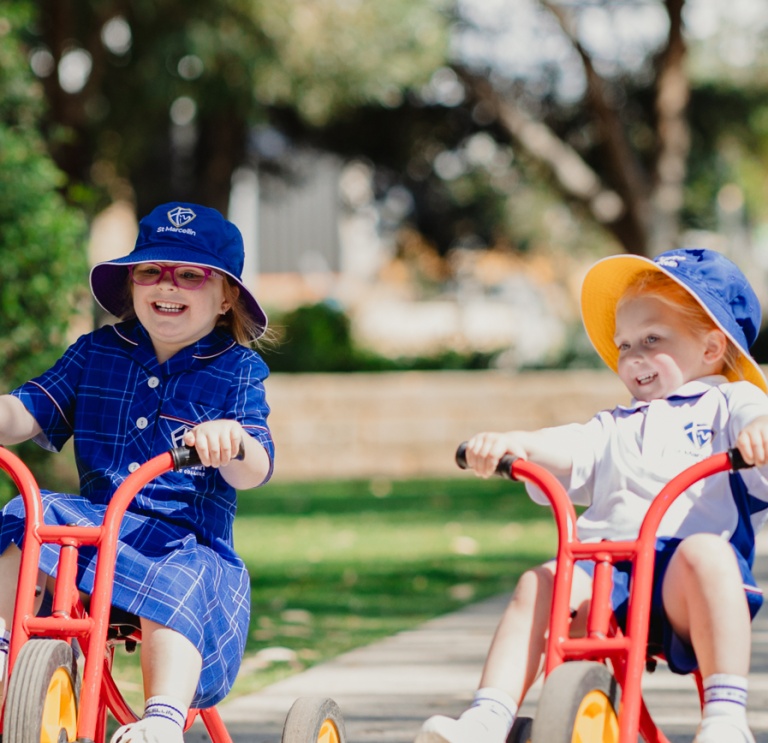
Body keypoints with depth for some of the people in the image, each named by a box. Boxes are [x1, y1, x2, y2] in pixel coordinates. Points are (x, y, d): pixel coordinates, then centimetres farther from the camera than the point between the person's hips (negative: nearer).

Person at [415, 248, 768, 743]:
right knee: (538, 585, -20)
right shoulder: (617, 425, 33)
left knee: (704, 554, -37)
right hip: (606, 564, 5)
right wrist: (513, 442, -6)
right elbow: (568, 450, 15)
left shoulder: (725, 403, 18)